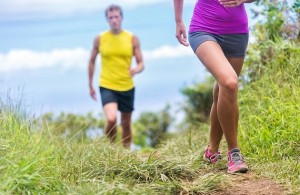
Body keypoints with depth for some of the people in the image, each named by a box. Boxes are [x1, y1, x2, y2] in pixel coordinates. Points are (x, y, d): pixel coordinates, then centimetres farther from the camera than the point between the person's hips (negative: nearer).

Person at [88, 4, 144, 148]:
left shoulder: (132, 39, 1)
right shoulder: (99, 39, 0)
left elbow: (141, 64, 2)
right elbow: (92, 61, 11)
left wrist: (136, 69, -22)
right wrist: (90, 85, 12)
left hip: (127, 87, 2)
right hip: (107, 86, -2)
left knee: (126, 123, 12)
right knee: (111, 119, -23)